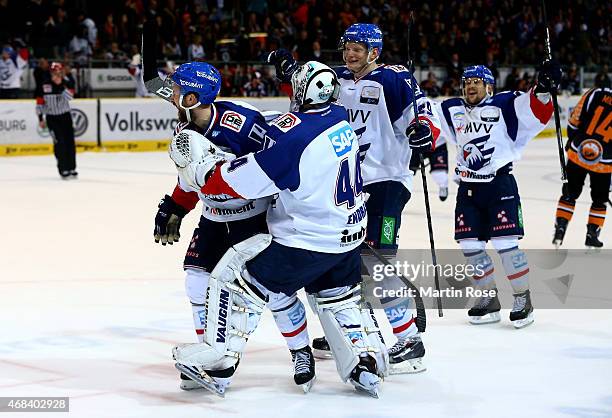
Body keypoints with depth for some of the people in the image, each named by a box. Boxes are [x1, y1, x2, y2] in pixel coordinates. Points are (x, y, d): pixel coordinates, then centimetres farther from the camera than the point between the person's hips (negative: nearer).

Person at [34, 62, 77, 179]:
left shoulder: (67, 82, -9)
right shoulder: (44, 84, -12)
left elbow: (69, 96, -25)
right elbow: (40, 102, -4)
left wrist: (63, 83, -31)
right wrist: (40, 119, -3)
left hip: (65, 115, 3)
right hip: (51, 117, -2)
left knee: (70, 142, 4)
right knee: (59, 142, -12)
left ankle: (71, 168, 16)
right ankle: (63, 170, -6)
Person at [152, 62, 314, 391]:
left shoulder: (241, 122, -28)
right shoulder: (185, 130, -2)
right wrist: (173, 211, 15)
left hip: (258, 216, -7)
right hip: (215, 219, 7)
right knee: (198, 282, 2)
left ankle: (301, 352, 14)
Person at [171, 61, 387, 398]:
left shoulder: (292, 134, -23)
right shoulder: (340, 118, 1)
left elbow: (237, 180, -20)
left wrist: (195, 162, -6)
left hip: (307, 241, -8)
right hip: (349, 234, 8)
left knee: (234, 276, 1)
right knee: (338, 298, 27)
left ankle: (216, 364, 3)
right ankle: (367, 364, 26)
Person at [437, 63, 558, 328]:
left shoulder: (504, 105, -2)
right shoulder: (452, 110, 13)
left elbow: (535, 110, -13)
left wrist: (543, 89, -30)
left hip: (500, 183, -5)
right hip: (468, 186, 5)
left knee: (505, 242, -11)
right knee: (469, 244, 3)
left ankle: (523, 299, 3)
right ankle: (489, 299, 16)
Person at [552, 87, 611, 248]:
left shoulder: (597, 94, -4)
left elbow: (574, 120, 2)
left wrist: (573, 139, 18)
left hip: (577, 154, 1)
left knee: (569, 194, 17)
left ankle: (560, 229, 12)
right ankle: (592, 234, 19)